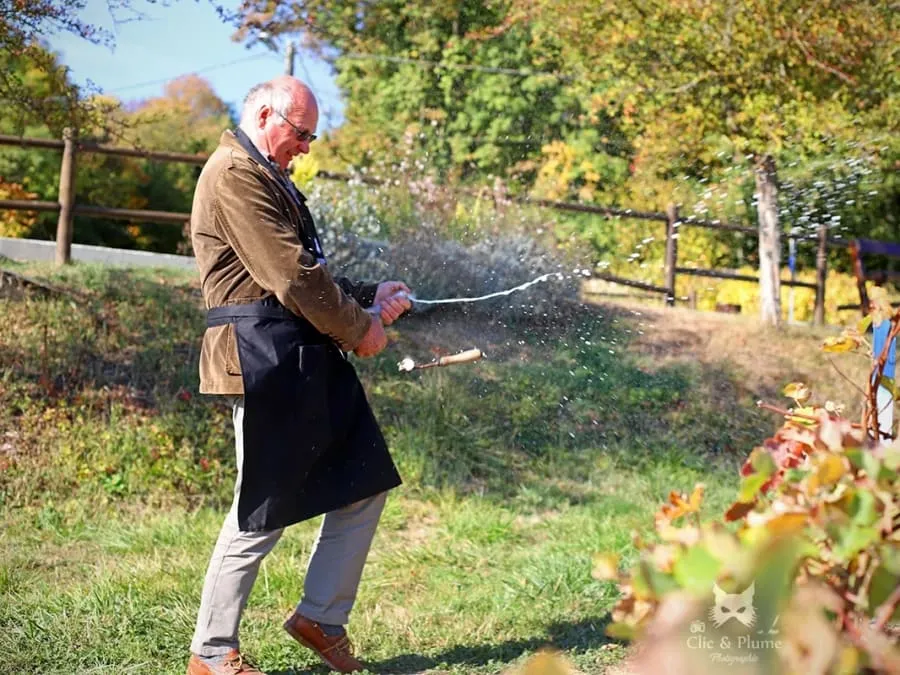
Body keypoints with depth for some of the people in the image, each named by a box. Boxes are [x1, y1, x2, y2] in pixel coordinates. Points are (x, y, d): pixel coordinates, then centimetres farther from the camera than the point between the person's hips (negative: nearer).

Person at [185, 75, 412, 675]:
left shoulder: (265, 176, 22)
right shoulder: (235, 174, -11)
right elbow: (290, 273, -17)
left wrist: (368, 298, 11)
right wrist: (358, 329, -7)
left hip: (306, 359, 10)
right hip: (265, 362, -10)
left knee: (365, 486, 10)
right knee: (263, 512, -3)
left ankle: (321, 617, 22)